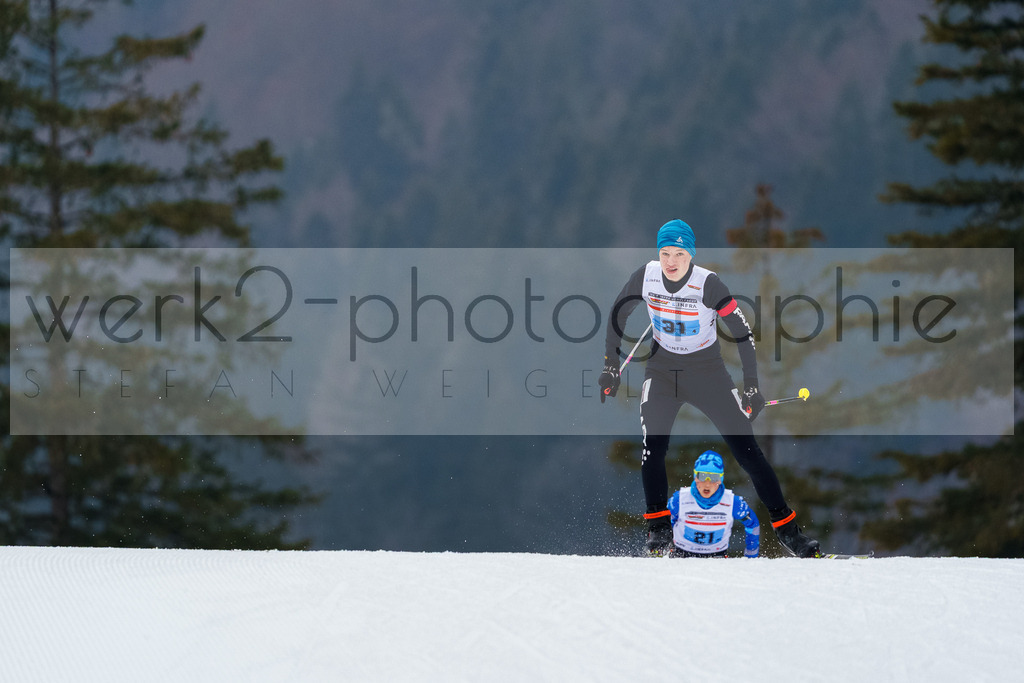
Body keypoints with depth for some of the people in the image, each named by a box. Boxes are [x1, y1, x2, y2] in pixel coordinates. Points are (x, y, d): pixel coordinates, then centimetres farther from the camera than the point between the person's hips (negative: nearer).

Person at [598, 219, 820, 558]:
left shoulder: (708, 284, -21)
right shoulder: (646, 276, -12)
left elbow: (742, 333, -15)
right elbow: (618, 313, 5)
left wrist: (751, 387, -16)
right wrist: (611, 365, 4)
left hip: (708, 372, -2)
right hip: (662, 370, 2)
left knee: (746, 447, -6)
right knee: (653, 443, -19)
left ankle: (787, 530, 1)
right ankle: (659, 530, -11)